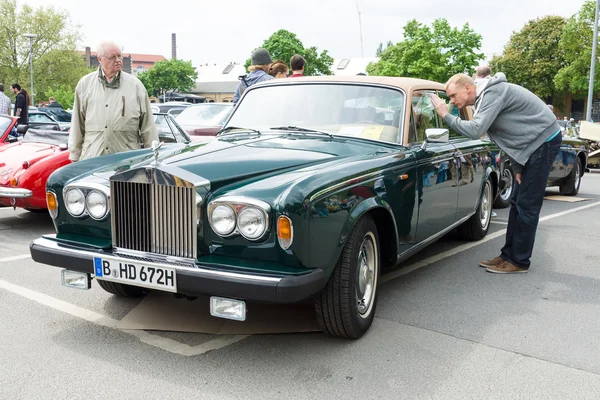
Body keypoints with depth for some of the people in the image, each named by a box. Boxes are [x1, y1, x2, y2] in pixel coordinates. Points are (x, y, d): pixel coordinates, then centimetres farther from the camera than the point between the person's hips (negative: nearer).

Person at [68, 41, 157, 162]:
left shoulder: (135, 85, 8)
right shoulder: (85, 84, 11)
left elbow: (148, 125, 7)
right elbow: (78, 124, 13)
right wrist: (74, 155, 11)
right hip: (91, 158, 1)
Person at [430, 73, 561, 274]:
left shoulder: (493, 93, -19)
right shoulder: (486, 98, 10)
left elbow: (475, 131, -31)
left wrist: (446, 116, -21)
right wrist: (517, 168, 7)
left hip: (544, 141, -10)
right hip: (533, 143, 10)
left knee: (527, 206, -6)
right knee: (517, 203, 11)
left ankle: (519, 261, 1)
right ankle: (508, 255, 19)